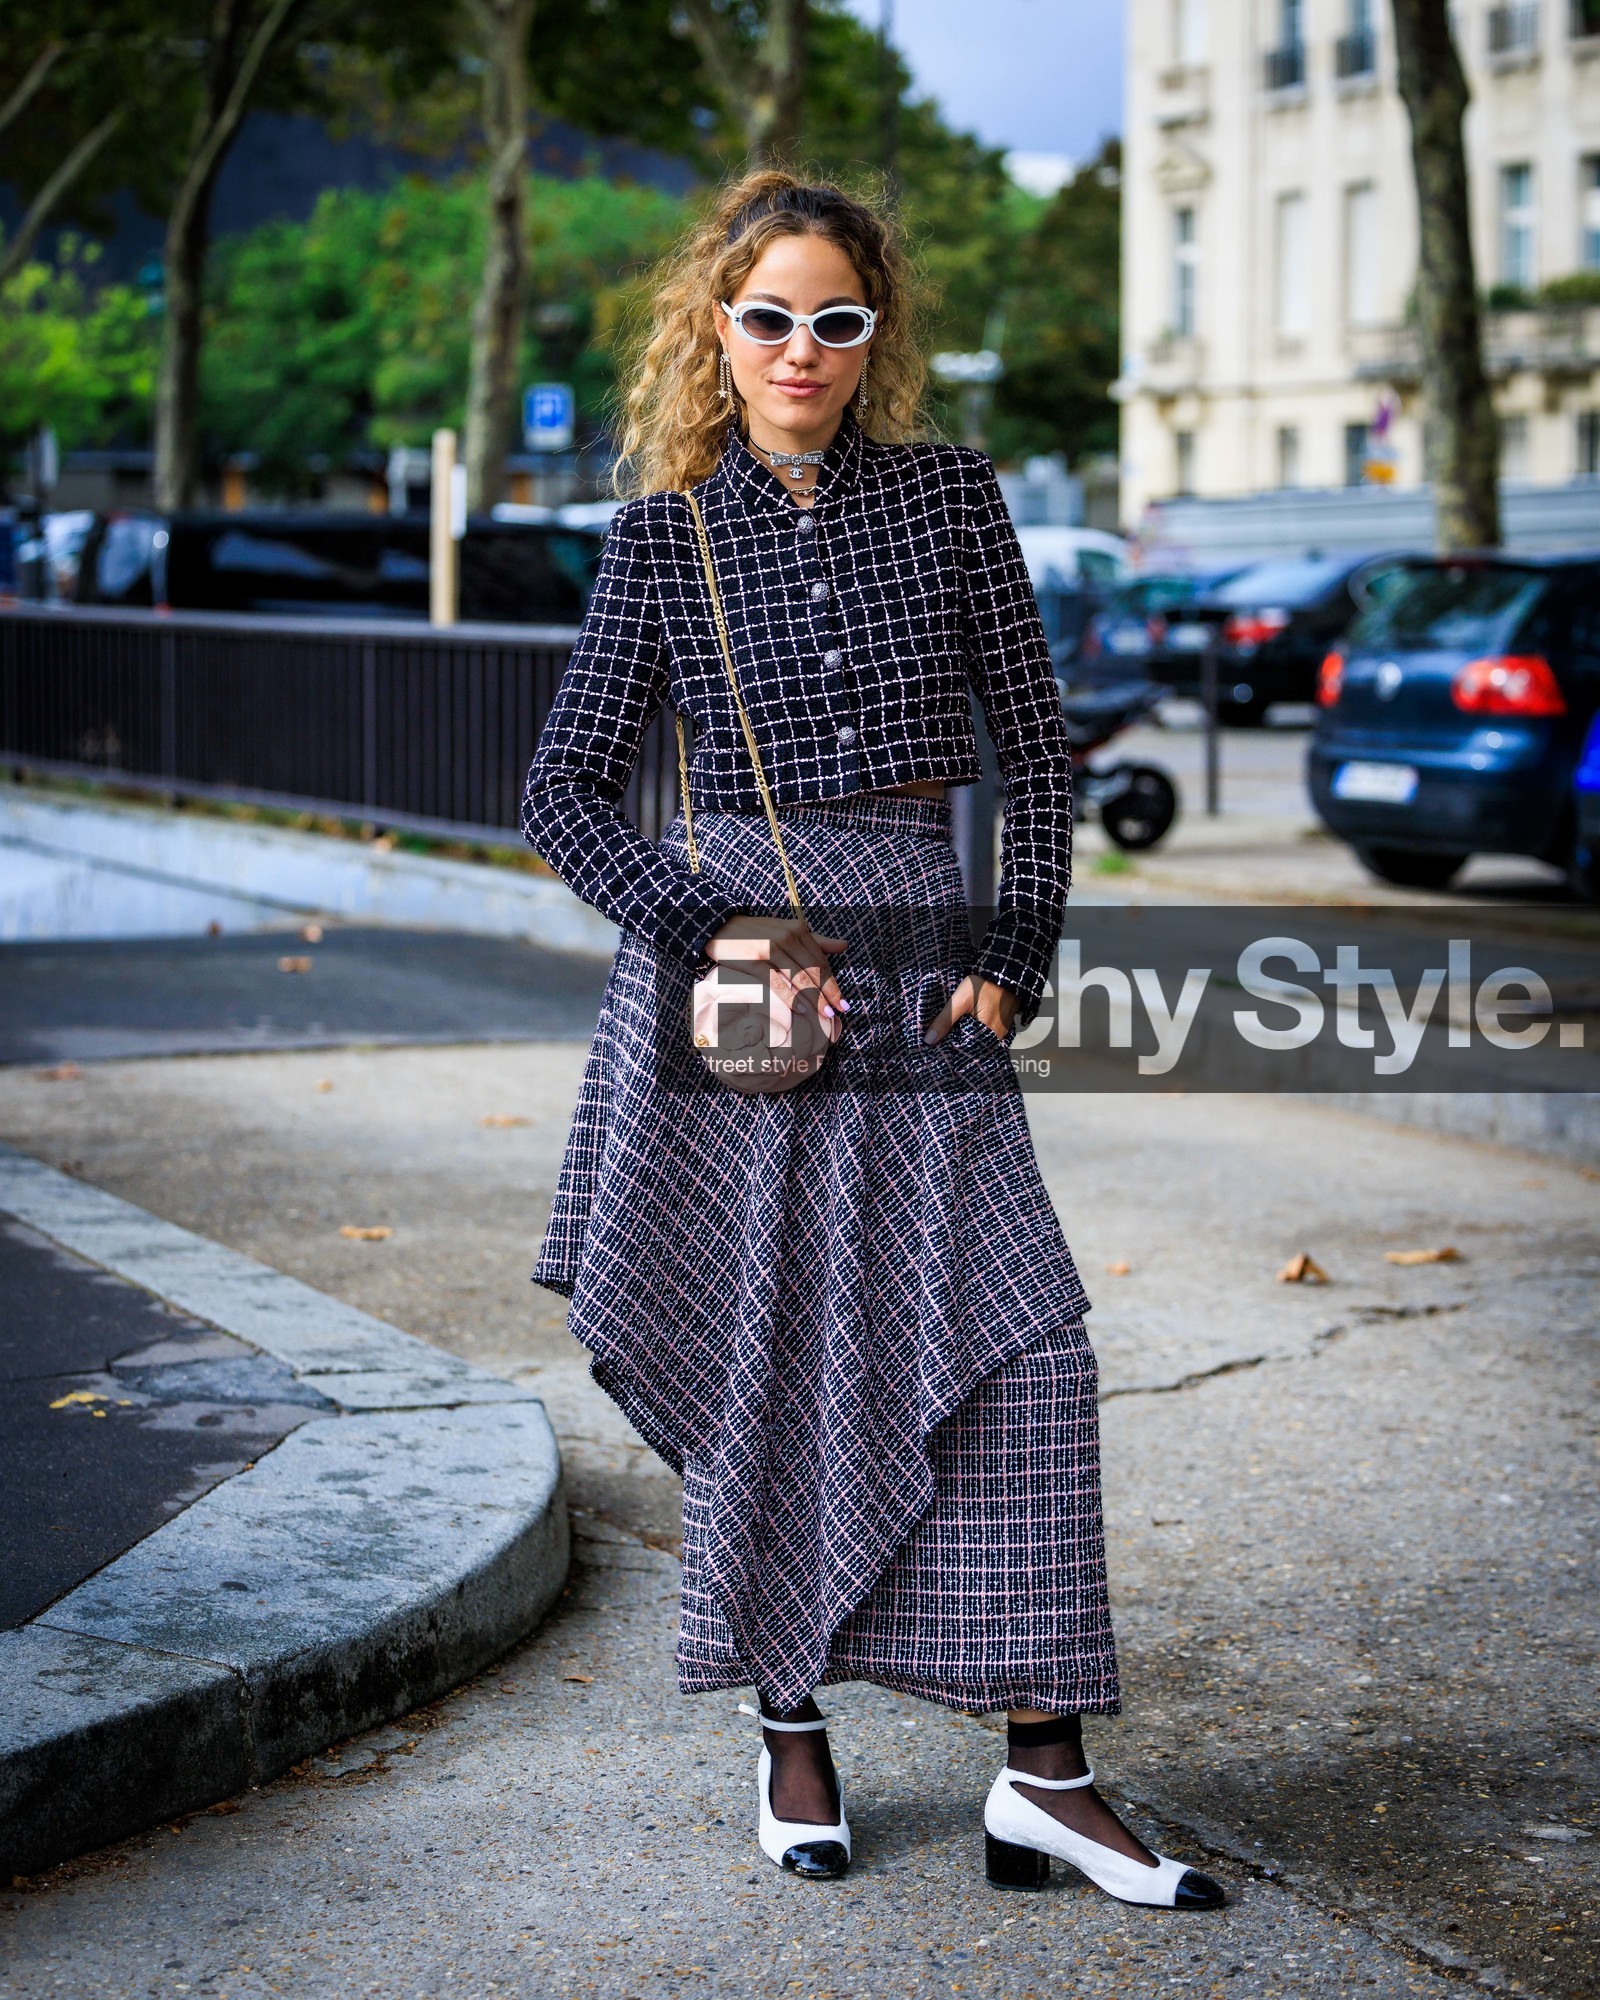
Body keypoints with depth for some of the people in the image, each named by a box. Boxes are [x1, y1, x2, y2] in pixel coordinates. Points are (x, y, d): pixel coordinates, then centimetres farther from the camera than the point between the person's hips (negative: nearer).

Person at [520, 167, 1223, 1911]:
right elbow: (564, 790, 3)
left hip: (917, 954, 1)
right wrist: (717, 929, -10)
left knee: (1014, 1341, -8)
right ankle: (791, 1736, 19)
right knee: (759, 1357, 3)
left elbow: (1035, 754, 9)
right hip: (731, 958, -1)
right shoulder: (666, 534, 3)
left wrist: (1013, 961, -2)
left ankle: (1043, 1777, -2)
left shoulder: (950, 497, 6)